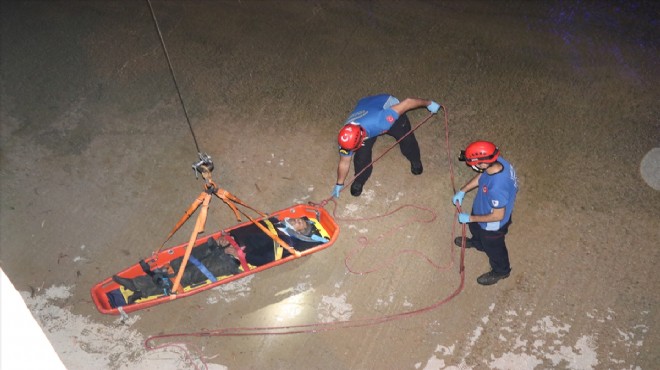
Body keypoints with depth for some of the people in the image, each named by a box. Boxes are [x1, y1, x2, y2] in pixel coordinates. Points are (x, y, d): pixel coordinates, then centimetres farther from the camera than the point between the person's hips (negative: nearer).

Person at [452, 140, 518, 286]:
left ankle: (500, 271, 55)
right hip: (483, 208, 7)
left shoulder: (497, 188, -47)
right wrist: (462, 191, -7)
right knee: (475, 228, 38)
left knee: (493, 247, 24)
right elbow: (481, 176, -1)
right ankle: (477, 243, 72)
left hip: (493, 225, -7)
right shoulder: (497, 162, -24)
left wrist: (470, 218, -22)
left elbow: (497, 216, -32)